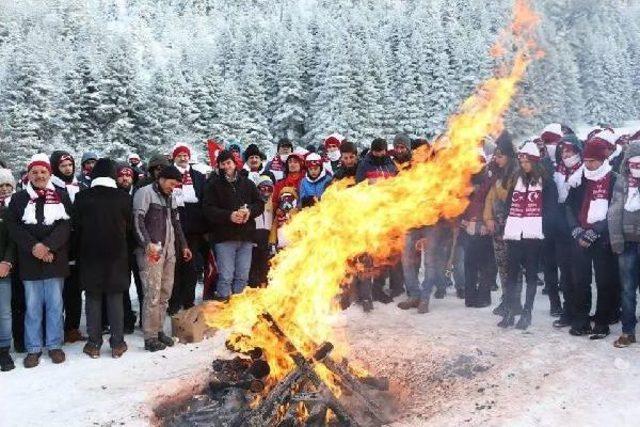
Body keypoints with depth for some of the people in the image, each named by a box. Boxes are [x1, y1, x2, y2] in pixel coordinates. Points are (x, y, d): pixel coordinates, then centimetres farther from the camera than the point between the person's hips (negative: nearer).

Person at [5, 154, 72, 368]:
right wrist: (33, 247, -14)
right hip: (29, 261, 0)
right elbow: (12, 226, -1)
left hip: (55, 260, 0)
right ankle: (33, 348, 15)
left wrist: (48, 245, -16)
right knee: (33, 306, 5)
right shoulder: (19, 198, 7)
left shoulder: (61, 196, 5)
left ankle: (55, 345, 17)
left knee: (55, 304, 6)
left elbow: (66, 224, -4)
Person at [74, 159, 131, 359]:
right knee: (115, 297, 6)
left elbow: (76, 227, 3)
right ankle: (117, 343, 9)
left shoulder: (82, 198, -5)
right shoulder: (124, 198, -6)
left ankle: (94, 344, 11)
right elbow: (130, 226, 2)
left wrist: (81, 250, 15)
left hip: (90, 255, 0)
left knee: (93, 298, 8)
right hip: (116, 255, 0)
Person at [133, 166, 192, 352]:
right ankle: (150, 337, -1)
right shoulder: (145, 193, -4)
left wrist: (183, 245, 25)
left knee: (165, 293, 9)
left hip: (169, 251, 8)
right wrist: (148, 243, -22)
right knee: (153, 294, -8)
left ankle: (158, 330, 20)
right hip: (151, 251, -8)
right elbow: (137, 221, -13)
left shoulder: (171, 197, 19)